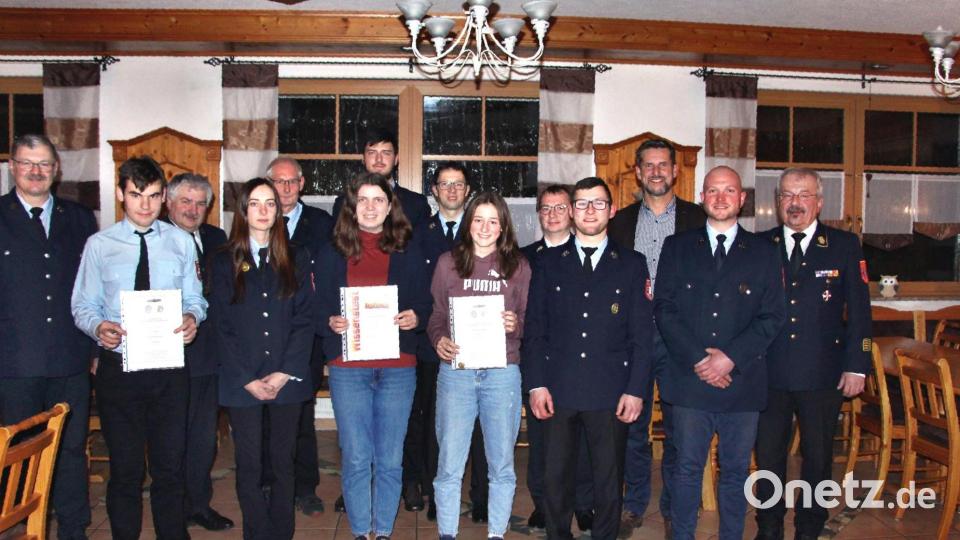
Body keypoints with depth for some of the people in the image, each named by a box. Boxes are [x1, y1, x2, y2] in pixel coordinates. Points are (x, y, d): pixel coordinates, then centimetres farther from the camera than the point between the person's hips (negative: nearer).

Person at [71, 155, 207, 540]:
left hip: (169, 367, 1)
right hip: (118, 367, 0)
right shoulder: (99, 244, 3)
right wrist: (98, 327, -18)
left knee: (170, 466, 9)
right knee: (125, 468, 10)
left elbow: (194, 299, 6)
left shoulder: (181, 242, 5)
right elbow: (82, 305, 4)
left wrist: (192, 318, -17)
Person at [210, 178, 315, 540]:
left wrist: (285, 373, -9)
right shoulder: (223, 262, 6)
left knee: (283, 462, 8)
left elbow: (304, 319, 1)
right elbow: (224, 327, 1)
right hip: (241, 383, 0)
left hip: (288, 379, 1)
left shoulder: (296, 259, 7)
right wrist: (249, 380, -8)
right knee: (249, 466, 4)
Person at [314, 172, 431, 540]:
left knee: (390, 460, 6)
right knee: (356, 458, 5)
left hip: (398, 367, 0)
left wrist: (415, 318, -13)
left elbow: (425, 304, 8)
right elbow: (317, 307, 7)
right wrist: (330, 323, -13)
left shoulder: (408, 252, 8)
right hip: (348, 368, 0)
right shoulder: (332, 253, 7)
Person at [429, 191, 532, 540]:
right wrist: (439, 340, -10)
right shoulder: (448, 263, 6)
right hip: (455, 371, 0)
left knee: (502, 463, 9)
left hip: (502, 373, 1)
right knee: (449, 464, 2)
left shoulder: (518, 266, 6)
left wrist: (516, 324, -12)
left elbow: (529, 320, 9)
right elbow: (435, 315, 9)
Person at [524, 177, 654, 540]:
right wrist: (536, 384, -3)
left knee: (609, 479, 8)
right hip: (558, 389, 1)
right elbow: (534, 329, 5)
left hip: (611, 392, 0)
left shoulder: (632, 264, 6)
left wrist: (635, 389, -4)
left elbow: (642, 333, 3)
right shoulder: (549, 262, 9)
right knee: (556, 478, 8)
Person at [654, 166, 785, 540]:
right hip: (689, 380, 0)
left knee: (735, 472, 10)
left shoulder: (763, 253, 7)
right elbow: (664, 309, 0)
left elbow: (771, 317, 1)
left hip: (742, 380, 1)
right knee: (687, 469, 7)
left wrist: (730, 358, -11)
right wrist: (697, 358, -11)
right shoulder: (677, 247, 7)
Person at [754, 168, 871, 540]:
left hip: (822, 375, 0)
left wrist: (856, 366, -3)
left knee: (818, 457, 12)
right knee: (768, 454, 10)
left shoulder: (845, 246, 2)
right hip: (768, 374, 1)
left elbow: (859, 311, 1)